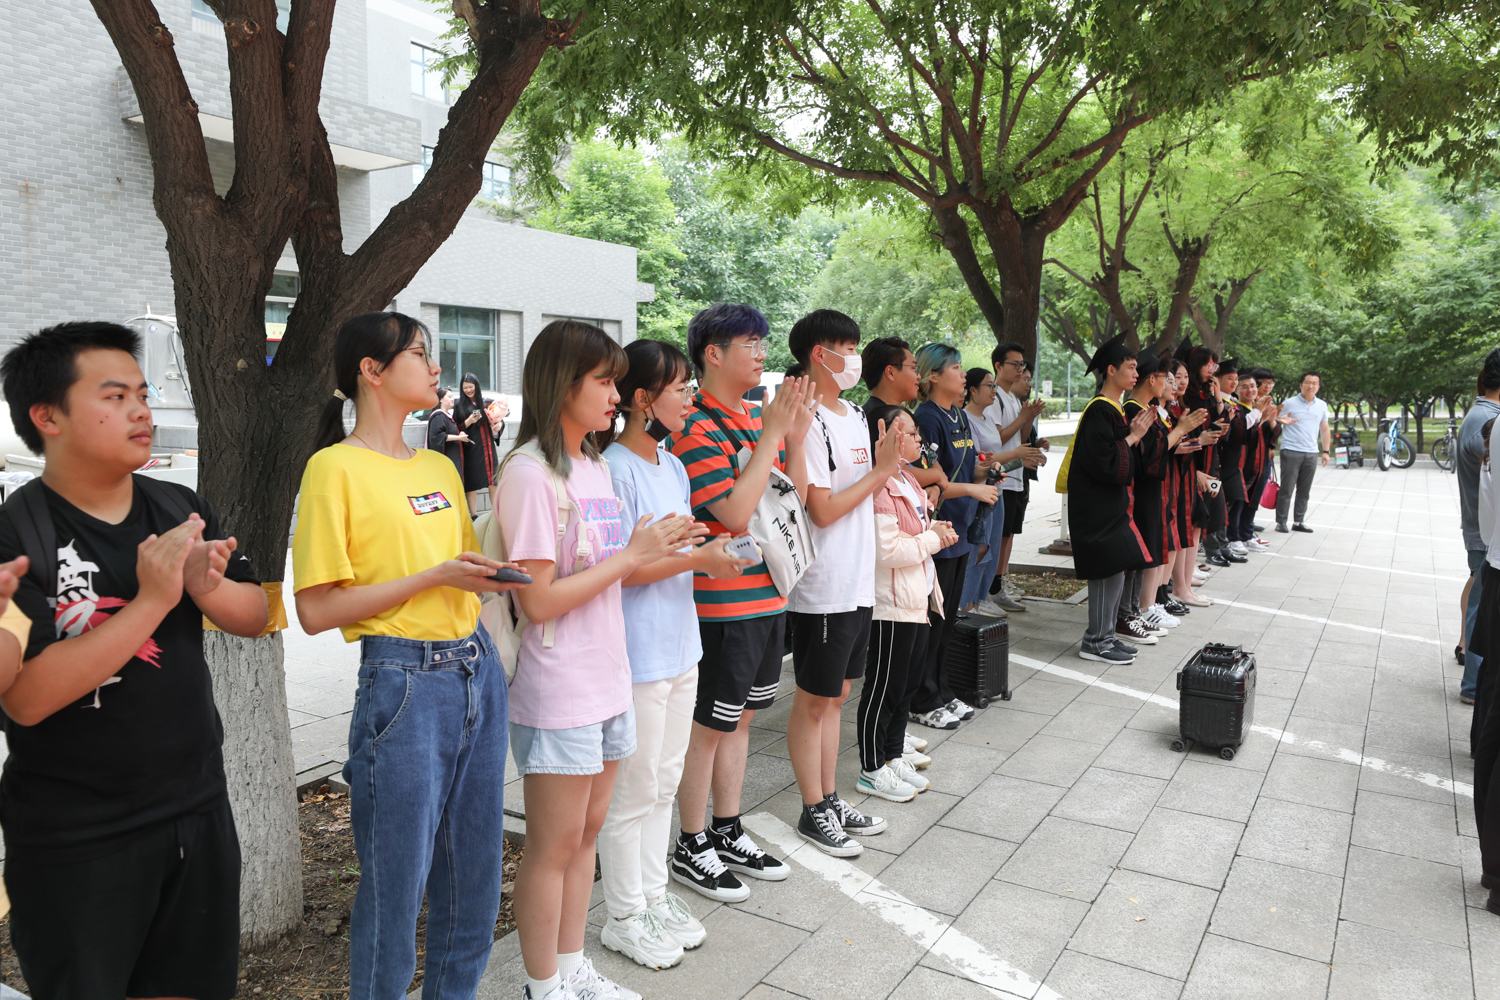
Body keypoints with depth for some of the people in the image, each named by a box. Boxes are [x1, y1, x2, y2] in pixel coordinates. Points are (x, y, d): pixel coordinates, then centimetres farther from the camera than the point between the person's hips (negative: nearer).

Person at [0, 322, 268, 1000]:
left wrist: (206, 586, -16)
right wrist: (151, 601, -28)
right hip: (74, 842, -5)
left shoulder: (182, 509, 3)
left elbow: (256, 616, 5)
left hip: (199, 809, 5)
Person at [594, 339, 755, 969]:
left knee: (665, 782, 19)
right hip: (636, 652, -9)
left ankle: (653, 895, 35)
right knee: (634, 791, 5)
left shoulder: (673, 467, 10)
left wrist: (714, 561, -1)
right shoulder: (615, 469, -17)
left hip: (678, 645, 9)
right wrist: (697, 558, -21)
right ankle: (624, 917, 23)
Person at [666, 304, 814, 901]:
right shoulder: (696, 427, -16)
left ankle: (729, 833, 33)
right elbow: (736, 512, -25)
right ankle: (692, 848, 21)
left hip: (767, 593, 8)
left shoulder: (759, 418, 9)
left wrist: (794, 438, -3)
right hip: (723, 601, -8)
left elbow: (795, 501, 11)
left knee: (740, 718, 18)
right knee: (709, 725, 5)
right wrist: (771, 434, -21)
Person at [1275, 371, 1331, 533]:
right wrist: (1282, 421, -21)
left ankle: (1298, 522, 14)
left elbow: (1324, 429, 18)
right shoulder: (1289, 403, 0)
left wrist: (1326, 451, 12)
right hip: (1291, 451, -4)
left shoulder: (1322, 406, 12)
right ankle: (1281, 522, 2)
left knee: (1305, 491, 7)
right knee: (1286, 489, -5)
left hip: (1312, 453, 4)